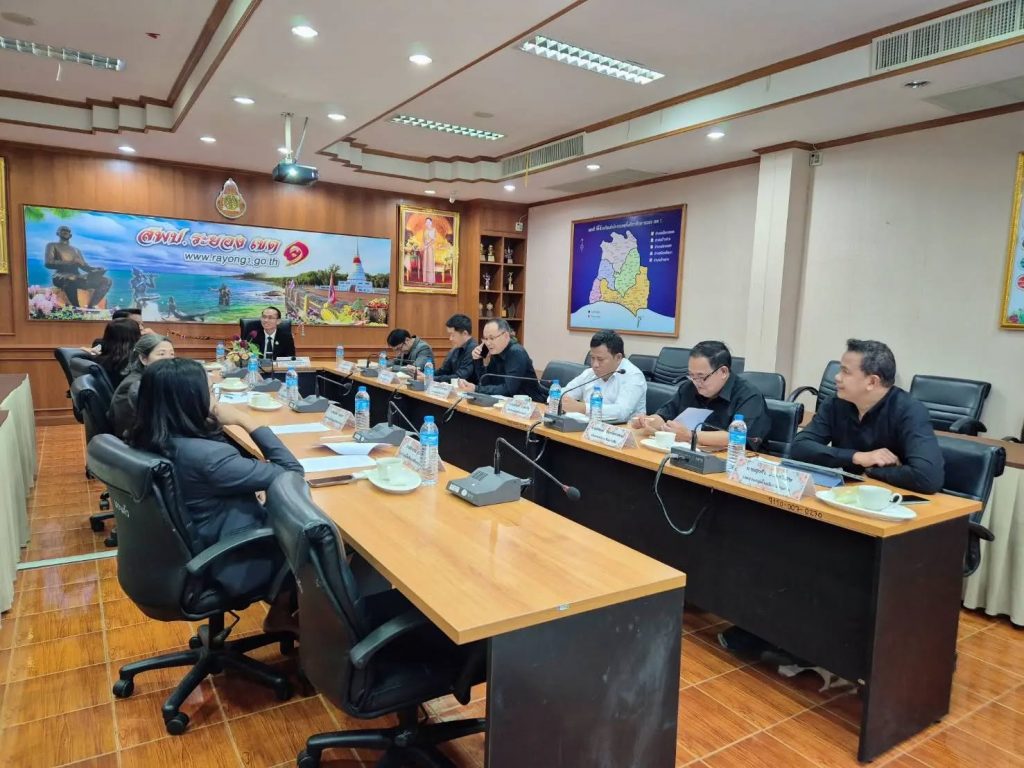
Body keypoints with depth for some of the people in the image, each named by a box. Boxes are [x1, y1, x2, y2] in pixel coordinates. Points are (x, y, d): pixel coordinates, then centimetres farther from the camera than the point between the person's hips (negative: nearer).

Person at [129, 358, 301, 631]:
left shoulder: (143, 441, -8)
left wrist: (214, 423, -3)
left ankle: (281, 608, 30)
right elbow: (292, 471, -26)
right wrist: (246, 421, -21)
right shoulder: (207, 456, -35)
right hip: (226, 567, -8)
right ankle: (282, 611, 31)